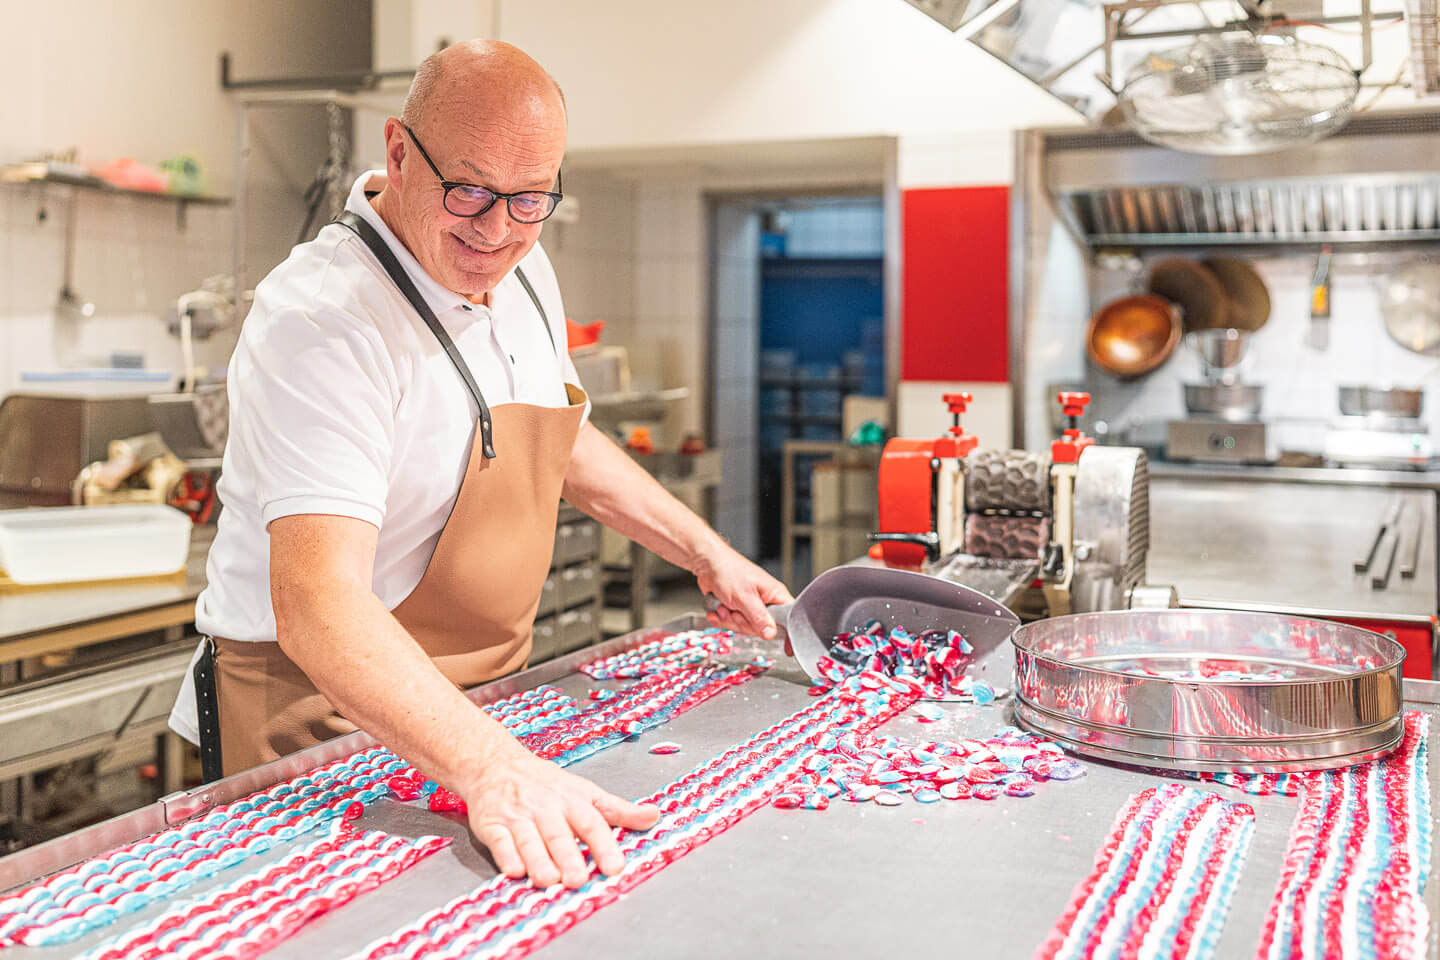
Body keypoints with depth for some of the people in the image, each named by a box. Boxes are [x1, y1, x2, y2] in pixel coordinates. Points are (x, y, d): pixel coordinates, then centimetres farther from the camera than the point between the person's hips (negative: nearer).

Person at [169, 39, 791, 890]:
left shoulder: (522, 274, 0)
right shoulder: (325, 320, -27)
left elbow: (562, 440, 17)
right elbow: (317, 601, -37)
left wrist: (704, 550, 10)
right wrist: (490, 768, -48)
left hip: (485, 693, 8)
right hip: (326, 713, -7)